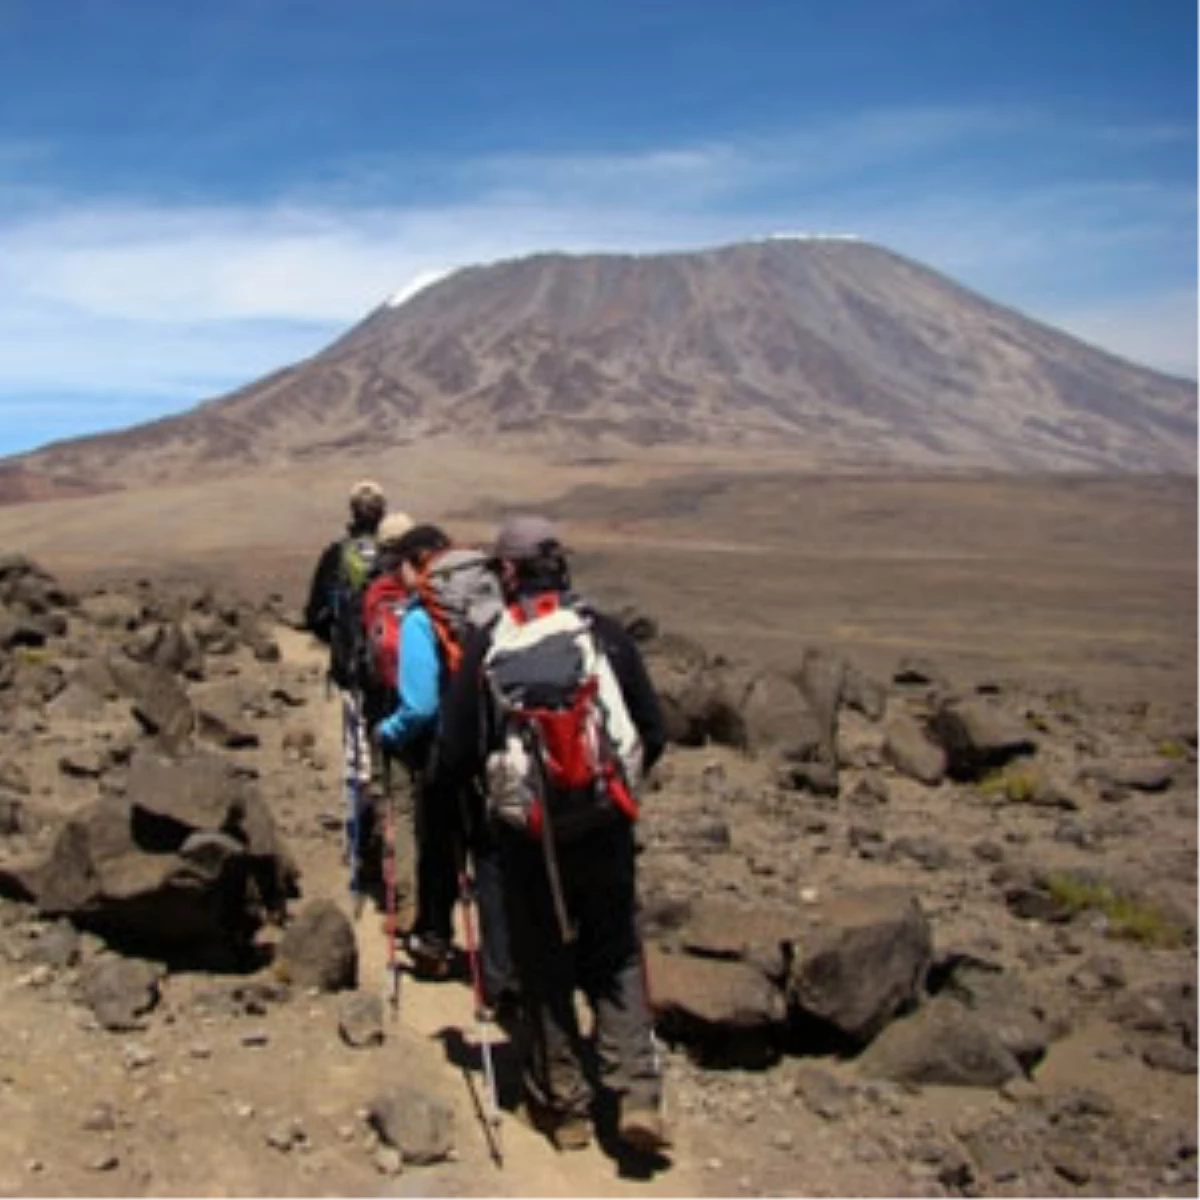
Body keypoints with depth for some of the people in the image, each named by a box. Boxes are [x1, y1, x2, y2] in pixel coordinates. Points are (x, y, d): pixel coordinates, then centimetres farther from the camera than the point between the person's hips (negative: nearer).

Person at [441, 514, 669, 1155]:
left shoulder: (486, 644, -6)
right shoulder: (606, 633, -1)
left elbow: (456, 750, -4)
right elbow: (653, 732, 4)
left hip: (525, 832, -1)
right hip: (606, 825, 1)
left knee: (544, 969, 13)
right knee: (618, 960, 16)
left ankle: (564, 1107, 23)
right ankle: (637, 1095, 7)